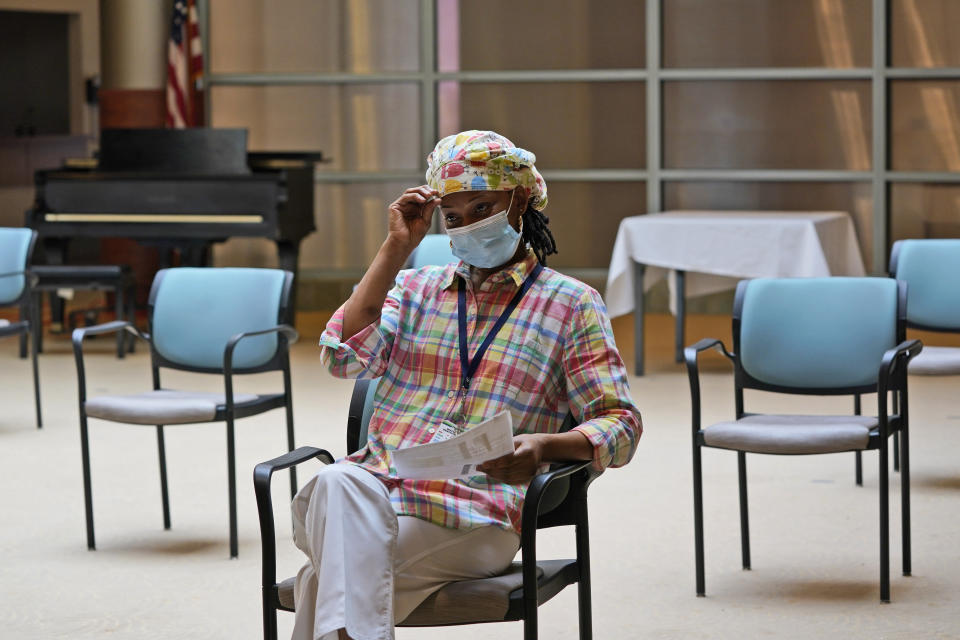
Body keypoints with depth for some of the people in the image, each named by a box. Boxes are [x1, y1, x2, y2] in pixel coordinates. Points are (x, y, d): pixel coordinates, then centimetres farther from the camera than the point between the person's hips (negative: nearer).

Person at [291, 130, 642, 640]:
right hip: (373, 487, 3)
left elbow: (621, 425, 6)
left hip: (474, 511, -3)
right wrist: (397, 247, 6)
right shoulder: (413, 288, 24)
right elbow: (344, 357, 5)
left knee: (332, 575, -32)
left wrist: (543, 447, -16)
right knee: (339, 483, -37)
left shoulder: (571, 304, 14)